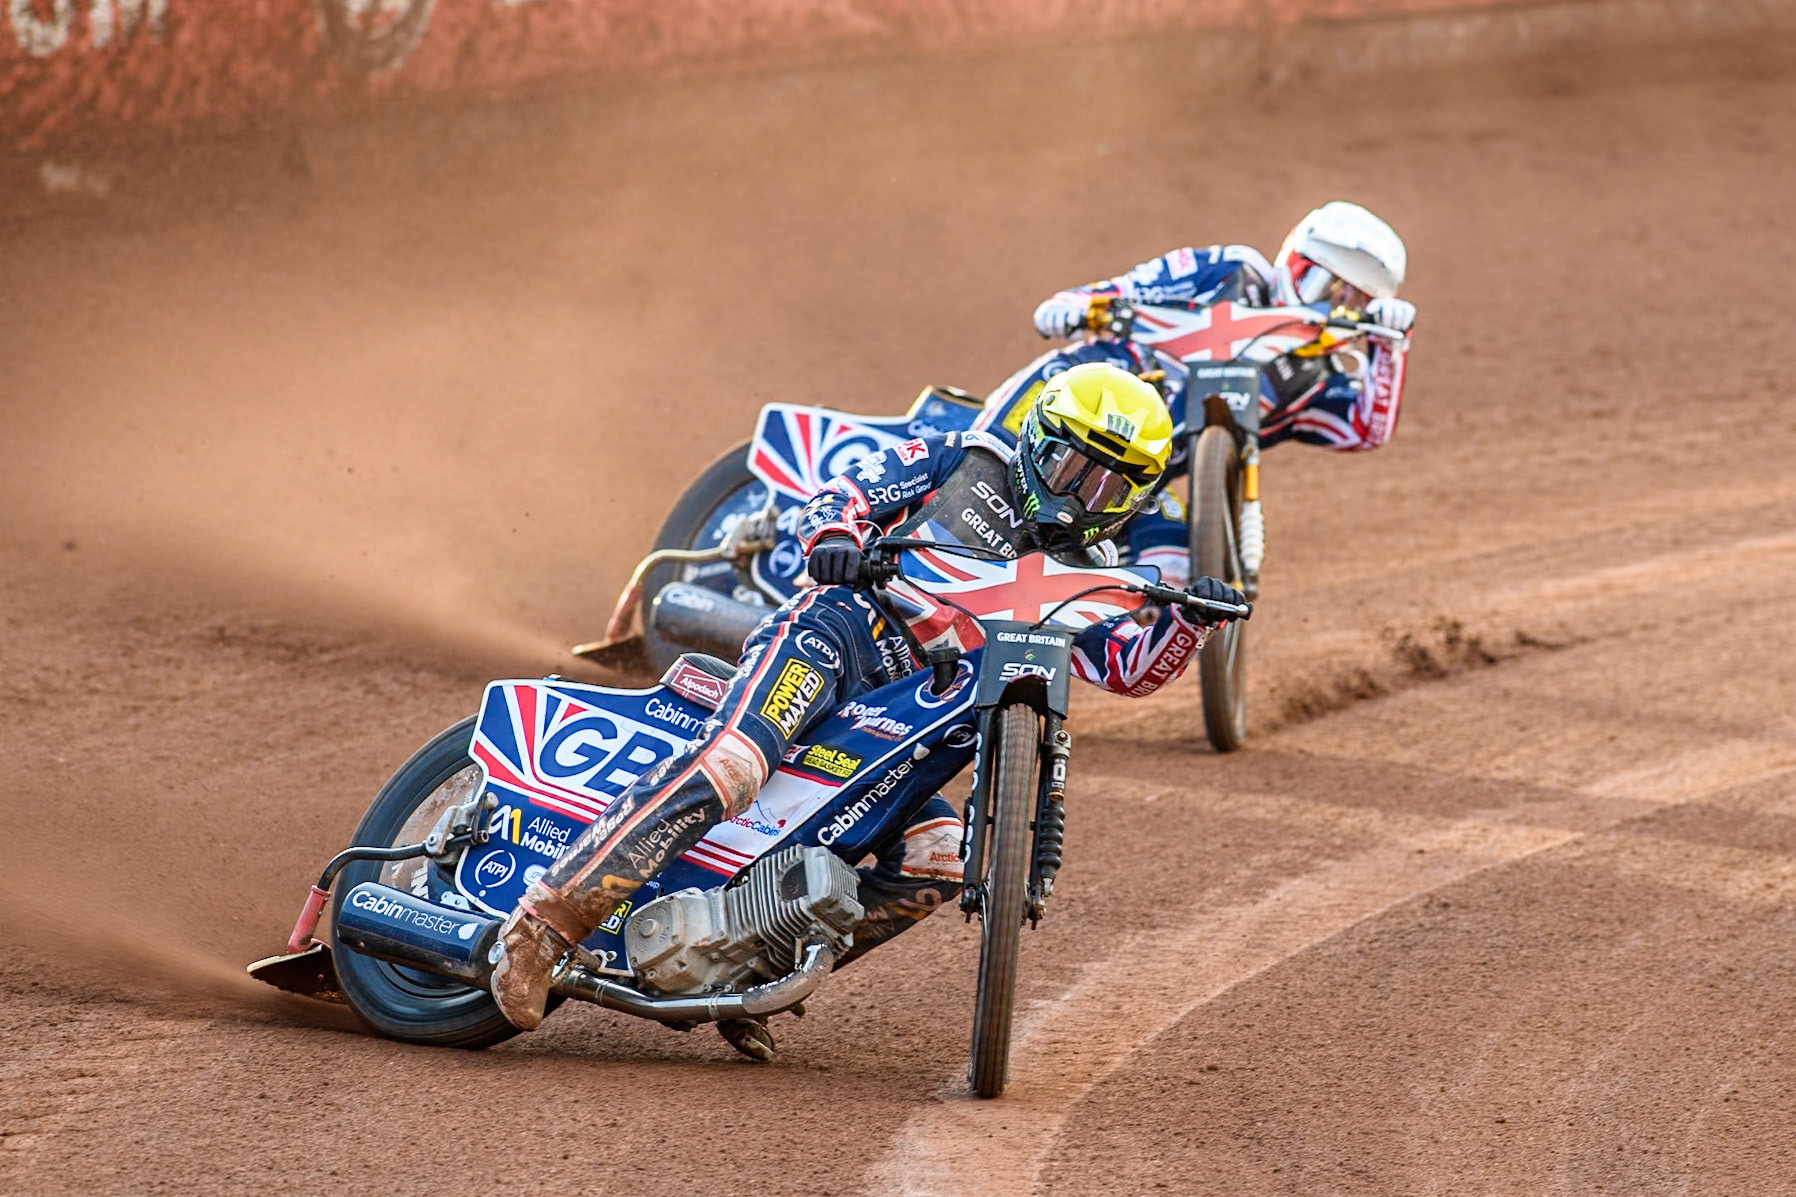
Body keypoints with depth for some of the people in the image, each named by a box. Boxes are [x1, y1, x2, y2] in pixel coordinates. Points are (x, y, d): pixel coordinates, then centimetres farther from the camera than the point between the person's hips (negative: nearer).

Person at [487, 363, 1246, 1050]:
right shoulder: (966, 462, 15)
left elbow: (1133, 668, 11)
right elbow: (845, 493, 9)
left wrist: (1186, 620, -9)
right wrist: (834, 536, -14)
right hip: (839, 632, -5)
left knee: (939, 860, -19)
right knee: (729, 766, -32)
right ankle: (545, 922, -36)